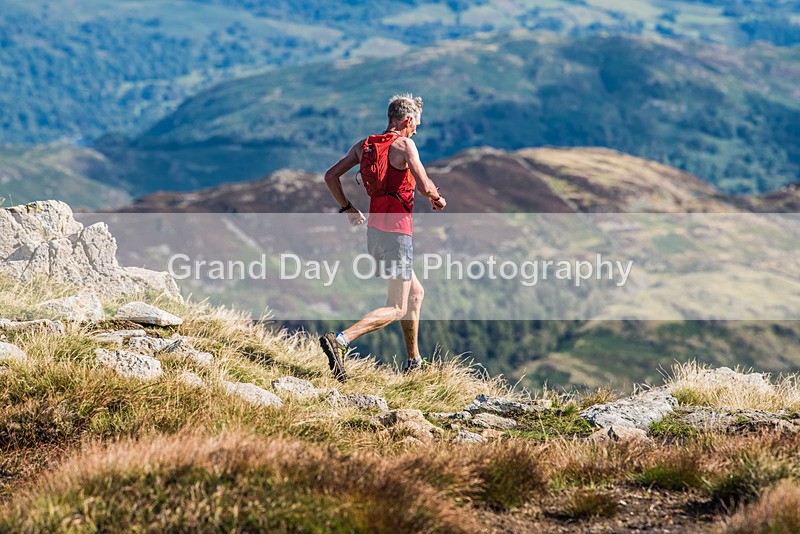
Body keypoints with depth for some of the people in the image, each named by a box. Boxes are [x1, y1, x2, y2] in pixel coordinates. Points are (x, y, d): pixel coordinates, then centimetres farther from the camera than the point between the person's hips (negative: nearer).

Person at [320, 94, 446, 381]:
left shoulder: (363, 145, 10)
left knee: (416, 293, 24)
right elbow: (424, 186, -19)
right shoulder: (404, 145, -11)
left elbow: (330, 176, 9)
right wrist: (438, 199, 3)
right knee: (396, 308, -8)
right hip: (396, 232, -9)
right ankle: (339, 340, -27)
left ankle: (413, 362, 29)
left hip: (374, 230, 9)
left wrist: (347, 208, 20)